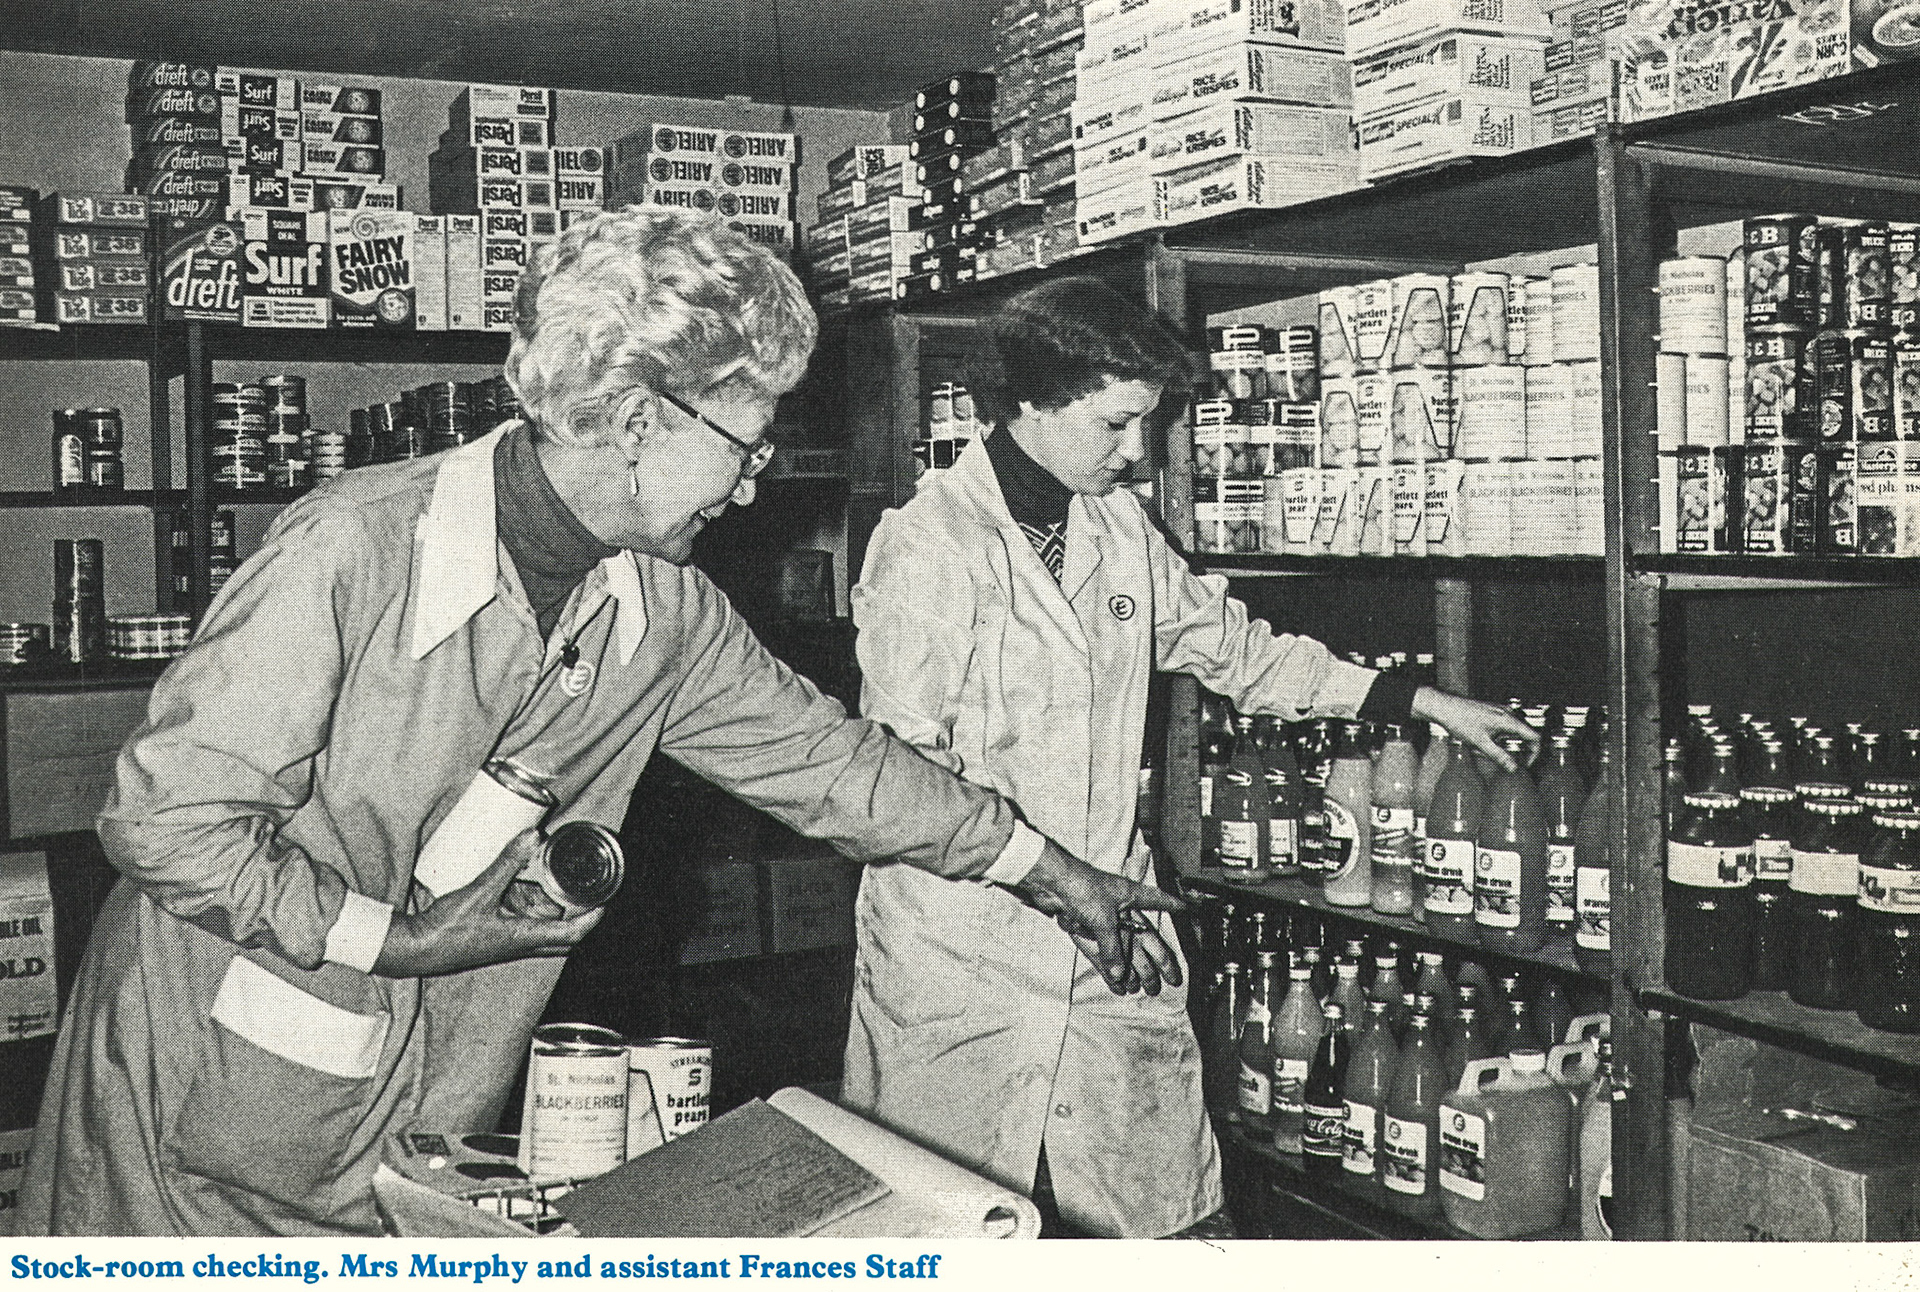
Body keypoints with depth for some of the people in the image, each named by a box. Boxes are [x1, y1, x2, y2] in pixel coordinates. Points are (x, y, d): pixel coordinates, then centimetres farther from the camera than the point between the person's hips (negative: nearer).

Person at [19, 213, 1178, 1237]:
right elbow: (165, 817, -22)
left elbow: (825, 756, 5)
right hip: (212, 1093, -5)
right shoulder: (354, 551, -25)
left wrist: (1053, 875, 10)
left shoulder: (665, 613, -5)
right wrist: (397, 942, -20)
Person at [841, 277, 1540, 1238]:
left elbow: (1232, 647, 18)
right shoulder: (926, 544, -13)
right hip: (962, 942, -6)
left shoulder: (1117, 527, 9)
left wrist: (1428, 704, 18)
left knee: (1162, 1210, 7)